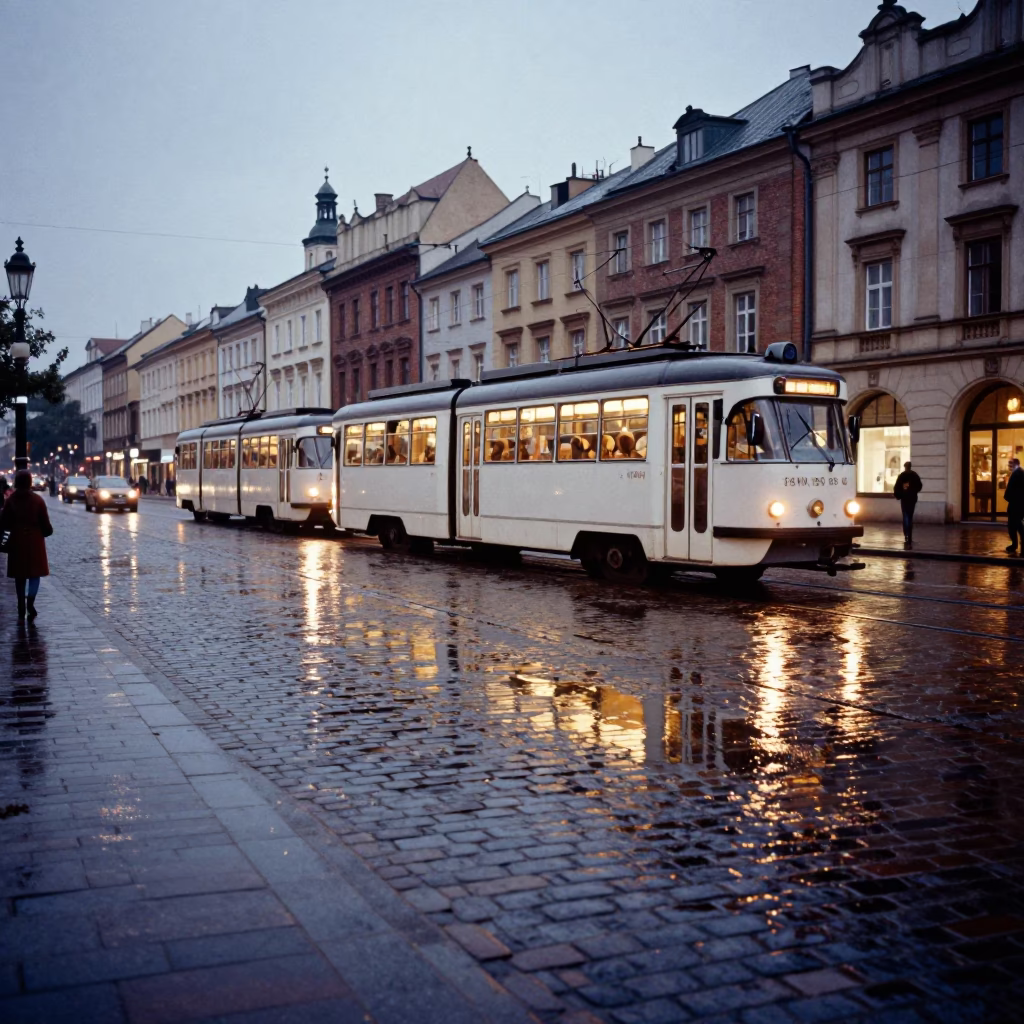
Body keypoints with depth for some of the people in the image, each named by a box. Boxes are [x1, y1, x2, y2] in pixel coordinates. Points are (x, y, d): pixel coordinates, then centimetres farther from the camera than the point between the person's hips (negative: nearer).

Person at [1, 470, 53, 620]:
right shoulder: (38, 500, -7)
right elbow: (45, 524, -5)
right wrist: (47, 531, 16)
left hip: (17, 542, 1)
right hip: (34, 541, -1)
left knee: (20, 575, 11)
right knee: (35, 573, 5)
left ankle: (21, 607, 14)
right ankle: (30, 601, -16)